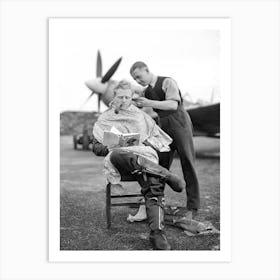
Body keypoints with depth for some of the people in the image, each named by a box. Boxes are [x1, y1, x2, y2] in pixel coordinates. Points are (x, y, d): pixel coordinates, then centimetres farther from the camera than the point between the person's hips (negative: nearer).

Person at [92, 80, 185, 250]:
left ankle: (157, 233, -43)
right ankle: (166, 175, -41)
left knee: (154, 188, -34)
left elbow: (158, 137, 22)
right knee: (116, 155, -41)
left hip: (144, 155, 1)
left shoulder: (141, 115, 27)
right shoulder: (104, 119, 26)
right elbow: (96, 147, 21)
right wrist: (109, 148, -2)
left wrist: (147, 142, -1)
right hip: (119, 158, 0)